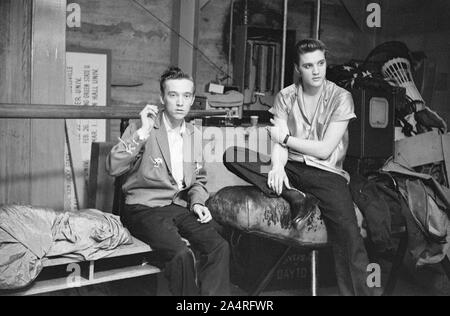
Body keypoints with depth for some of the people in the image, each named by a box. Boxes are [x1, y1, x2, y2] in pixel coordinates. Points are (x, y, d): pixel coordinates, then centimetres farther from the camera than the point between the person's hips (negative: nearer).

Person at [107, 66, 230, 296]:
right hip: (145, 208, -5)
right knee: (181, 253, -29)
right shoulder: (142, 130, -3)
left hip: (181, 207, 5)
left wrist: (197, 202, 4)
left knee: (219, 247, -19)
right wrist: (142, 133, -21)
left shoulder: (195, 136, 12)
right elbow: (113, 168, -17)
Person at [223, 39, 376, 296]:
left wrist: (285, 138, -2)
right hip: (291, 168, 3)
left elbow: (324, 150, -7)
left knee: (348, 234, -28)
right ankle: (295, 197, -23)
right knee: (232, 156, -19)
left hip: (327, 172, -3)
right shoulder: (286, 96, 8)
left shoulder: (341, 97, -1)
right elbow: (280, 145, 0)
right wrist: (277, 166, -21)